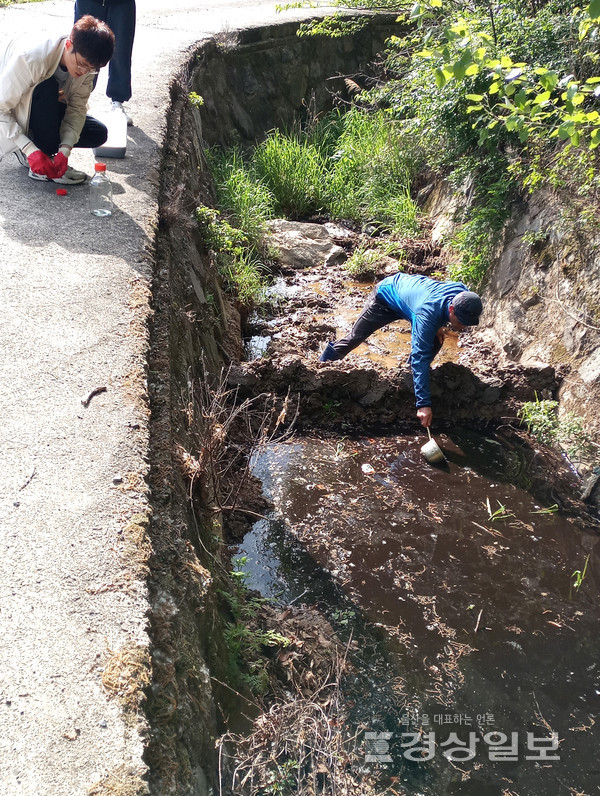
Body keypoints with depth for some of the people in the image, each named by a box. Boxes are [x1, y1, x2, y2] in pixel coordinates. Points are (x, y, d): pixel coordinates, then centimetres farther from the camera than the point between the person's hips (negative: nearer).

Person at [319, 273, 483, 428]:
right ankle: (324, 361, 28)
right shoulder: (428, 314, -46)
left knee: (435, 340, -6)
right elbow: (420, 357, -47)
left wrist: (438, 325, -3)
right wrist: (423, 404, -50)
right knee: (356, 336, 4)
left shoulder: (464, 294, -26)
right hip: (387, 294, -6)